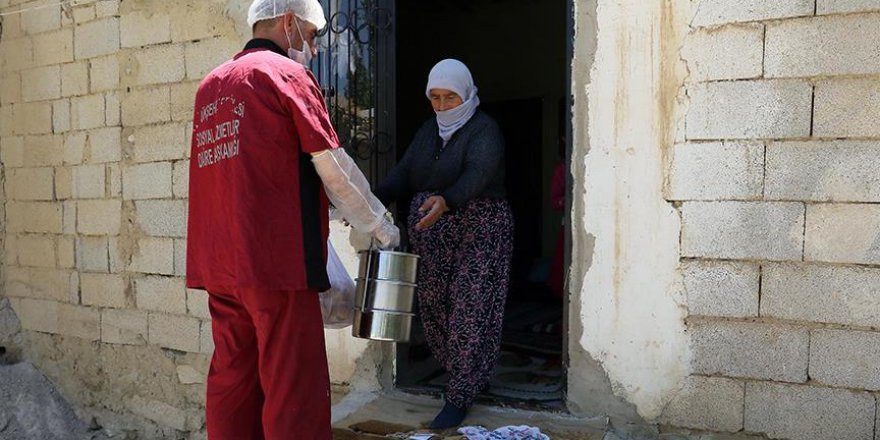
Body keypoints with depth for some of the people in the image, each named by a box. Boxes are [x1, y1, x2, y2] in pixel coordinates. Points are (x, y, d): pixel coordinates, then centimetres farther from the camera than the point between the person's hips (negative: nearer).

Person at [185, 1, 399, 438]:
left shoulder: (212, 83, 18)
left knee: (232, 378, 11)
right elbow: (334, 167, -5)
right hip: (274, 258, -7)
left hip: (217, 261, 8)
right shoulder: (287, 73, -3)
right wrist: (381, 227, 6)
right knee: (294, 387, -3)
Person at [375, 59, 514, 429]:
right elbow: (404, 172, 4)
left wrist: (445, 201, -45)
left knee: (468, 313, -5)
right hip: (430, 237, 6)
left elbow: (477, 174, -26)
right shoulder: (429, 130, 13)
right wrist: (375, 198, -15)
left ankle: (459, 398, 6)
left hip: (477, 234, -6)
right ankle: (470, 377, 25)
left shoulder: (484, 130, -8)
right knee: (433, 308, 6)